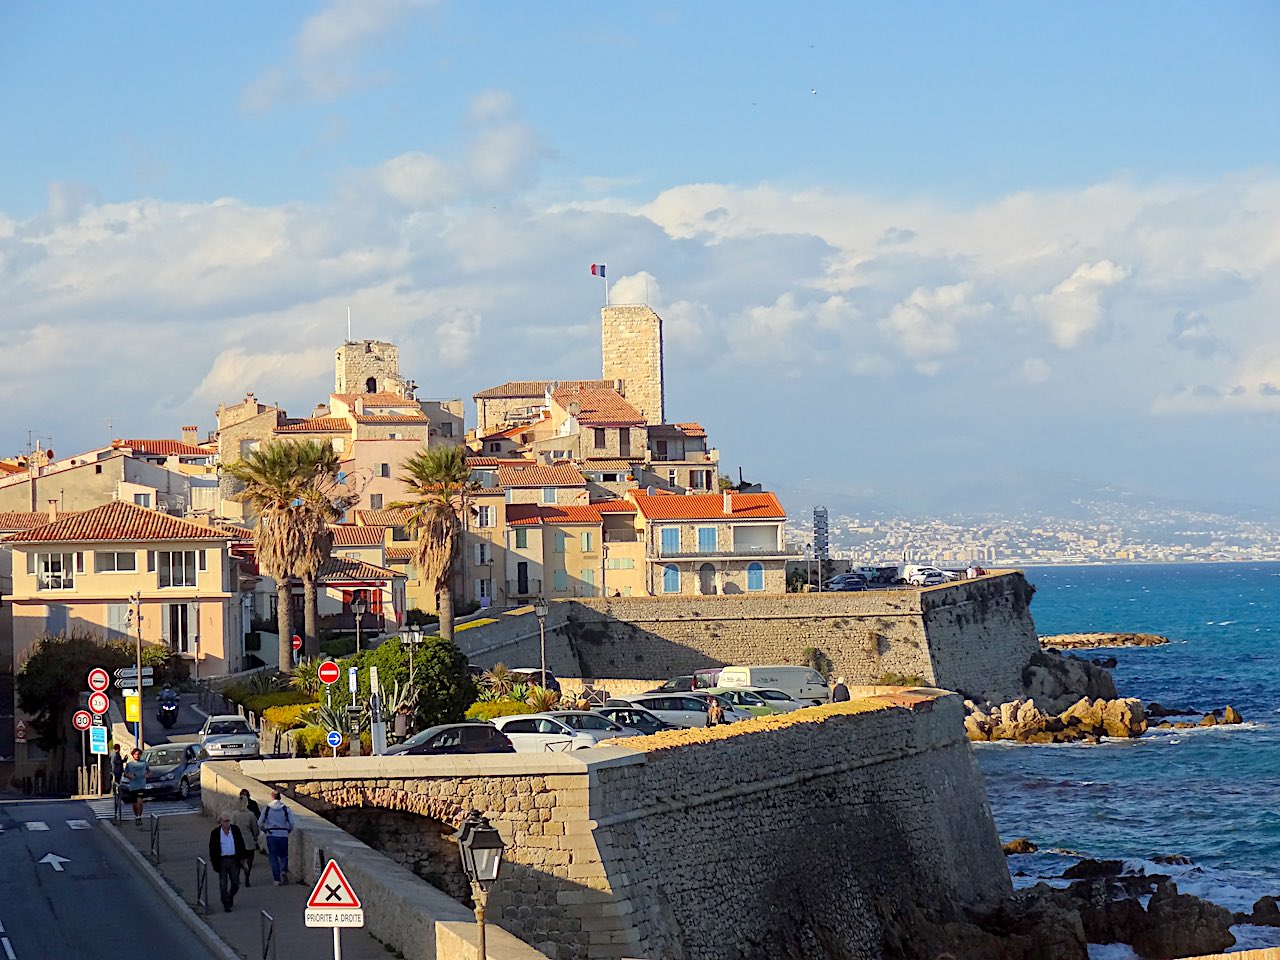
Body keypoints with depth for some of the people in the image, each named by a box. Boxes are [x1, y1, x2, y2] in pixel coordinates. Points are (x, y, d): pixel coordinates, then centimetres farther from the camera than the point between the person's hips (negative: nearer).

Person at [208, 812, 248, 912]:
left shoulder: (236, 830, 0)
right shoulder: (215, 832, -6)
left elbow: (241, 844, 7)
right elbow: (212, 849, -2)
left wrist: (242, 857, 2)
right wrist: (214, 863, -6)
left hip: (234, 860, 2)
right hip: (222, 860, -2)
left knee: (235, 883, 6)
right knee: (223, 884, 1)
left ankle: (230, 897, 35)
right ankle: (226, 904, 12)